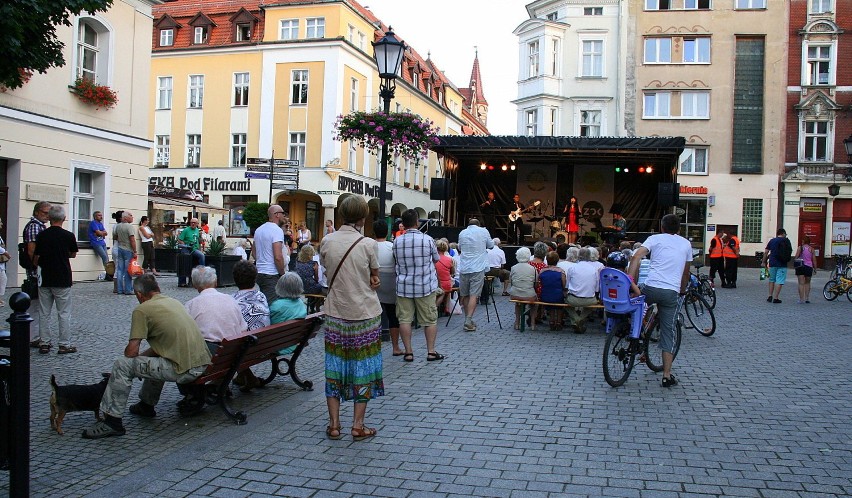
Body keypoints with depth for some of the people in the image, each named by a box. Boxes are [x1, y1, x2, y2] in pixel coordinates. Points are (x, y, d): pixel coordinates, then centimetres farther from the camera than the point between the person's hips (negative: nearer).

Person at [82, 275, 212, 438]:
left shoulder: (142, 310, -4)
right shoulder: (174, 301, 20)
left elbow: (131, 351, -6)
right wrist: (142, 356, 30)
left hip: (185, 371, -9)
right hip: (204, 364, 9)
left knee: (121, 366, -2)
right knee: (157, 357, 37)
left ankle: (112, 422, 3)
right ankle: (147, 405, 46)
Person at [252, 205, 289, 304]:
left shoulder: (259, 230, 14)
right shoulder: (277, 230, -13)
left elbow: (253, 252, 21)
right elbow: (278, 257, -20)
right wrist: (283, 274, -9)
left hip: (259, 273, 9)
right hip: (272, 274, -9)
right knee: (272, 304, -11)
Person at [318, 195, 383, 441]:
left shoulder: (326, 242, -3)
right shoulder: (368, 244, -12)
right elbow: (374, 278, -2)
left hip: (335, 315, 3)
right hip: (365, 315, -3)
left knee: (335, 367, 11)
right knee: (363, 367, 7)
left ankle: (334, 425, 15)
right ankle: (358, 426, 11)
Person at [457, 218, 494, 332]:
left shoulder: (462, 233, 10)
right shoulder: (483, 231, 3)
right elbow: (490, 245, 16)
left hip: (464, 268, 3)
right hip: (478, 268, -3)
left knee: (464, 295, 12)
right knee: (473, 295, -6)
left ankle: (468, 319, 18)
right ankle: (468, 320, -15)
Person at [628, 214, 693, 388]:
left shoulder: (655, 238, 8)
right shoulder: (686, 244, 17)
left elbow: (636, 257, -8)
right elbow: (686, 272, 23)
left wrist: (630, 282, -9)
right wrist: (682, 290, 38)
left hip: (651, 288, -2)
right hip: (672, 292, 2)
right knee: (668, 334, 7)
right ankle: (667, 376, 6)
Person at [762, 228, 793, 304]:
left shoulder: (772, 241, 6)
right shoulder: (786, 241, 0)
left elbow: (766, 252, 4)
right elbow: (790, 252, 1)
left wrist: (764, 262, 10)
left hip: (772, 263, 3)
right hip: (782, 264, -3)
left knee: (772, 280, 16)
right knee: (779, 281, -1)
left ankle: (770, 296, 13)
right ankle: (775, 298, -4)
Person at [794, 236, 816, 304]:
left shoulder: (800, 247, 0)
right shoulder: (811, 249, 3)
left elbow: (796, 257, -3)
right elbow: (813, 260, 4)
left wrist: (796, 265, 7)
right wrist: (815, 269, 11)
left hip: (800, 267, -1)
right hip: (809, 267, 2)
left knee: (801, 283, -2)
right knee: (807, 283, 16)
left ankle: (801, 299, -6)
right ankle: (807, 298, 12)